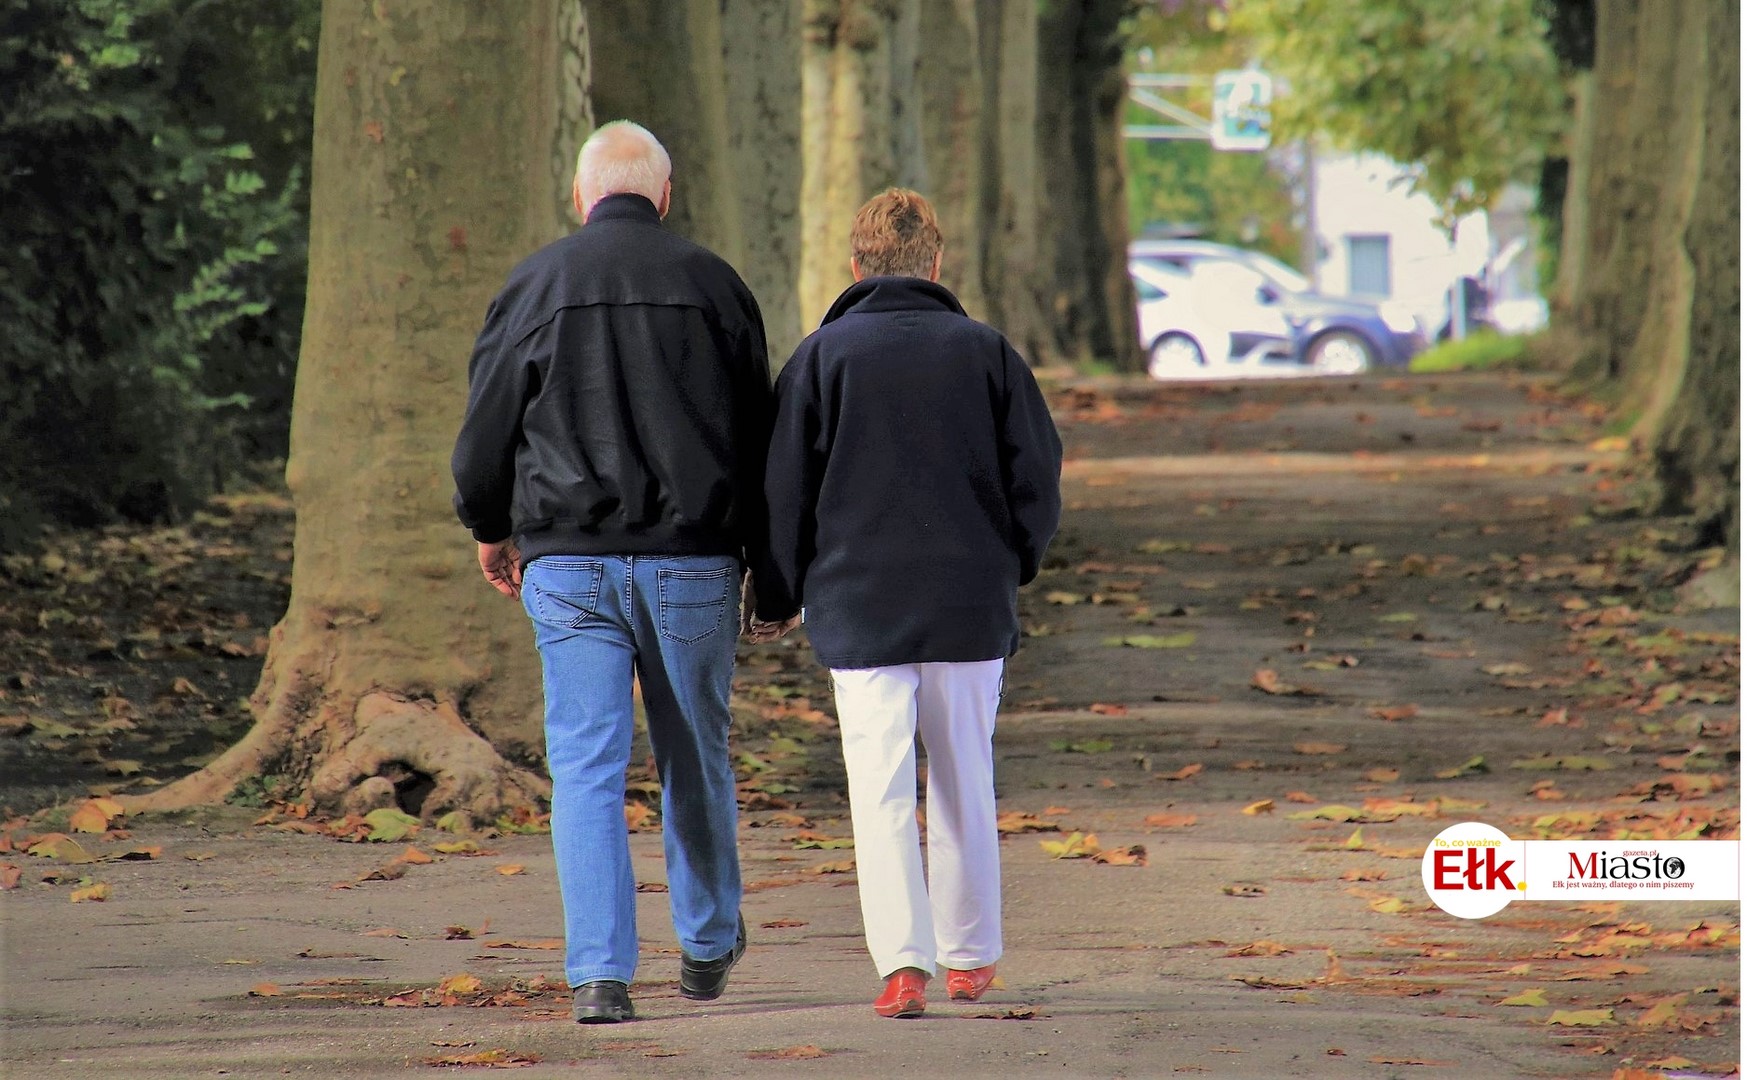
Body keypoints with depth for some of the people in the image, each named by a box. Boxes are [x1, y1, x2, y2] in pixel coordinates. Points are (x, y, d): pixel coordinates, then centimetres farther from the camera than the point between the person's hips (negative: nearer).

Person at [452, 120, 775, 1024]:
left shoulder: (536, 284, 1)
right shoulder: (712, 283, 4)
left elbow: (487, 425, 4)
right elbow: (758, 433, 7)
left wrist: (491, 531, 21)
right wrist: (758, 555, 18)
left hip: (568, 565, -1)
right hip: (692, 565, 1)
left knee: (586, 766, -2)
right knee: (695, 760, 15)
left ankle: (599, 974, -11)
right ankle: (709, 942, 31)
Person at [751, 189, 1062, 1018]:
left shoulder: (824, 356, -2)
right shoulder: (984, 351, 2)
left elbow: (785, 491, -2)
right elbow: (1038, 477, 3)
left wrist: (777, 600, 10)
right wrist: (1013, 567, 20)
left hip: (860, 607, -2)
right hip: (971, 606, 2)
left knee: (881, 792, -2)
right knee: (965, 786, 15)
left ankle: (904, 960, -15)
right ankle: (969, 956, 24)